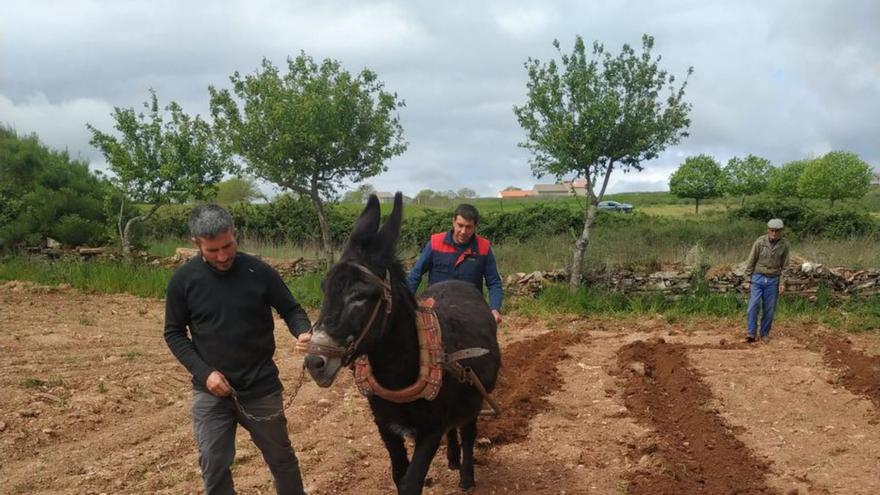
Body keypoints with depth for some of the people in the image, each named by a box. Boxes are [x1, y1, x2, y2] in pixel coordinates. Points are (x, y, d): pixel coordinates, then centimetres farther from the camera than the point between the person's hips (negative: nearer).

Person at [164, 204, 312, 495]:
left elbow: (290, 309, -1)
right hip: (210, 390, 0)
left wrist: (304, 332, -24)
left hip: (261, 387, 0)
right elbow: (174, 333, -1)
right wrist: (203, 372, -14)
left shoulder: (259, 272, -10)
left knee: (281, 457, 15)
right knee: (213, 465, 6)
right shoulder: (184, 280, -8)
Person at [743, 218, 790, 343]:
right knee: (754, 304, -14)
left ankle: (764, 333, 17)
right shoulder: (760, 242, -10)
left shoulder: (784, 245, -3)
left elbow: (784, 266, 3)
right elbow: (750, 262, -4)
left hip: (773, 280, 2)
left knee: (769, 309, 4)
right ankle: (751, 333, -9)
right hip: (758, 278, -2)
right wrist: (747, 280, -5)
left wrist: (782, 283, -4)